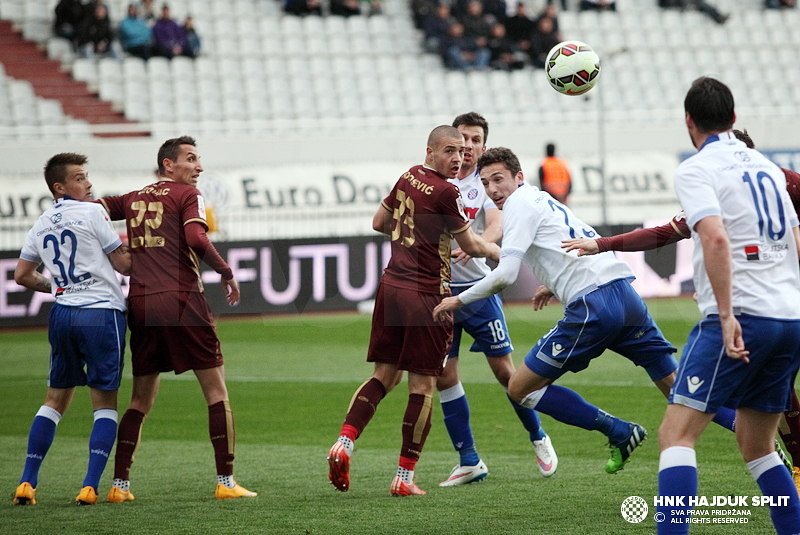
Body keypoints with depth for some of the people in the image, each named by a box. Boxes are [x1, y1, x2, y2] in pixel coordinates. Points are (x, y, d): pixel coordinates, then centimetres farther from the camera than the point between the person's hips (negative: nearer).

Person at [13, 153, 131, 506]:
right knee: (105, 402, 1)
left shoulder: (41, 224, 11)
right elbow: (124, 264, -6)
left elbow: (22, 276, 17)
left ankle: (27, 483, 9)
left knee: (56, 398, 14)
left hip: (61, 314, 6)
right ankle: (90, 487, -10)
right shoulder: (92, 213, -7)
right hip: (102, 313, -6)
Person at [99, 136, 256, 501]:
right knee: (216, 389, 2)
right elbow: (196, 239, -14)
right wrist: (226, 273, -3)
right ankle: (225, 481, -4)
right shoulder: (187, 194, 1)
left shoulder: (132, 200, 17)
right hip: (181, 300, -5)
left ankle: (119, 485, 8)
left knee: (141, 399, 13)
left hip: (140, 304, 6)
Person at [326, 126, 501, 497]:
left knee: (383, 376, 12)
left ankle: (344, 441, -6)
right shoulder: (445, 192, -13)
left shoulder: (409, 177, 9)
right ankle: (404, 477, 3)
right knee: (422, 387, 1)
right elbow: (471, 246, -4)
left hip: (392, 285, 7)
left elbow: (380, 222, 23)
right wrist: (499, 252, 15)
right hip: (426, 293, -7)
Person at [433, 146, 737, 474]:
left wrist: (460, 299, 1)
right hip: (626, 295, 9)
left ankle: (620, 433, 2)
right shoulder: (543, 199, 27)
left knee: (520, 389, 3)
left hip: (593, 307, -9)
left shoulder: (519, 203, 0)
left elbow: (505, 275, -10)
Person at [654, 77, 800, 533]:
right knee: (756, 443, 19)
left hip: (741, 320, -7)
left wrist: (727, 315, -22)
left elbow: (716, 238, -20)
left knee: (677, 433, -9)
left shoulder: (695, 170, -4)